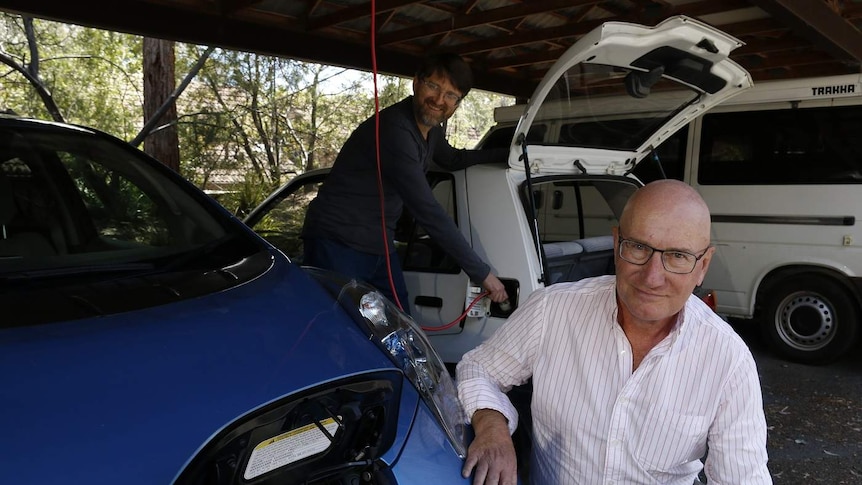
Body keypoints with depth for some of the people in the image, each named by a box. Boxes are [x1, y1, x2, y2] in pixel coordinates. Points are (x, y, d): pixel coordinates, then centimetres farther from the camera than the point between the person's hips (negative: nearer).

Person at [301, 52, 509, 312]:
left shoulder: (430, 129, 7)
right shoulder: (394, 129, -24)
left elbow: (453, 159, 31)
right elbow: (428, 211, -26)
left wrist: (506, 153, 22)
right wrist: (481, 273, -20)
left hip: (380, 248, 9)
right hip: (338, 248, -9)